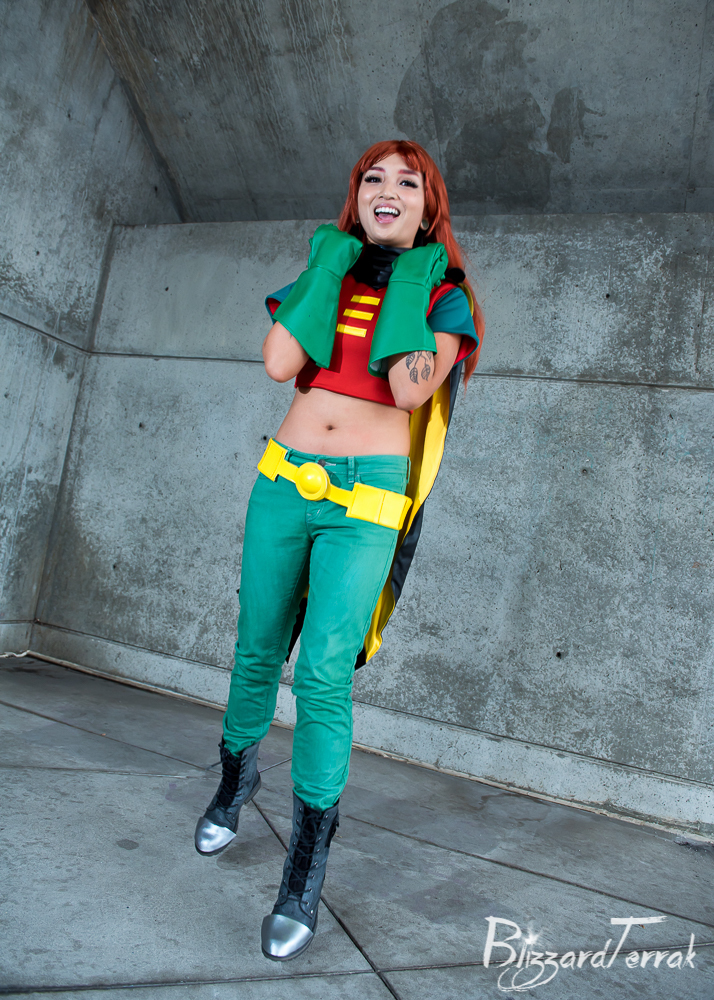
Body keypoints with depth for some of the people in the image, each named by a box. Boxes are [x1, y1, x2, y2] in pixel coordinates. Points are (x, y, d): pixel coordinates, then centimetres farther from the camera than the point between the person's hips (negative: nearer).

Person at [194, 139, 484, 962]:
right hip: (283, 480, 3)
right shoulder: (326, 269, 13)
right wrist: (334, 263, 1)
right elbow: (279, 364, -6)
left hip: (367, 498, -3)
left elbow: (412, 389, -14)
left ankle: (305, 878, 3)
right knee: (257, 653, 12)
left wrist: (406, 278, -3)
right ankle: (235, 778, 41)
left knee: (324, 675, -11)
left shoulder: (443, 296, 6)